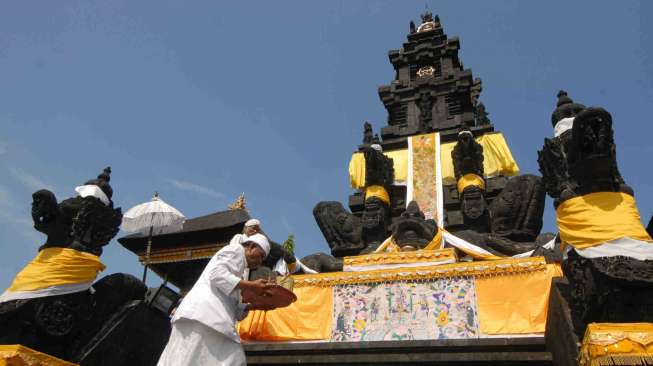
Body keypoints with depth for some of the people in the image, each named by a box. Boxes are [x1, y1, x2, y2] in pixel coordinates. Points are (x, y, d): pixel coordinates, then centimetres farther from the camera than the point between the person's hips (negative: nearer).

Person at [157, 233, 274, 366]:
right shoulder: (236, 249, 6)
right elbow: (218, 274, -12)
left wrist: (254, 305, 12)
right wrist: (251, 286, -14)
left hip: (204, 315, 10)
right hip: (206, 312, -10)